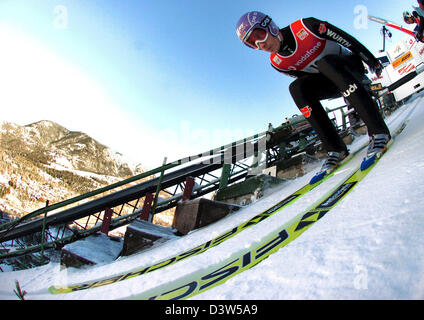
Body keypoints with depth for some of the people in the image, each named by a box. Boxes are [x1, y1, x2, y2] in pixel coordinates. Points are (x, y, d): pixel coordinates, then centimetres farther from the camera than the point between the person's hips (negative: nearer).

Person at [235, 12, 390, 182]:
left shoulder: (304, 27, -20)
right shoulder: (277, 63, -7)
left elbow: (346, 39, -13)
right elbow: (309, 78, 2)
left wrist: (371, 60, -8)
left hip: (353, 65, -4)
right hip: (335, 84, 4)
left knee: (324, 62, -35)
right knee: (297, 88, -23)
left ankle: (378, 132, -37)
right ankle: (336, 150, -24)